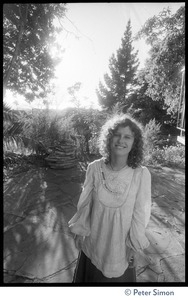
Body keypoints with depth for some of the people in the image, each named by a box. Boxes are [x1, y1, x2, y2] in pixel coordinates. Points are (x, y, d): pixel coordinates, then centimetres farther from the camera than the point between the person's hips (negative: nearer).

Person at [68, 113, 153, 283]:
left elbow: (140, 214, -12)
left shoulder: (141, 174, -22)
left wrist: (134, 247, -4)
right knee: (91, 276, 26)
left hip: (121, 244, -1)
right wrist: (80, 232, 3)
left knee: (118, 275, 25)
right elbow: (85, 203, -6)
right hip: (94, 241, 2)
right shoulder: (94, 168, -17)